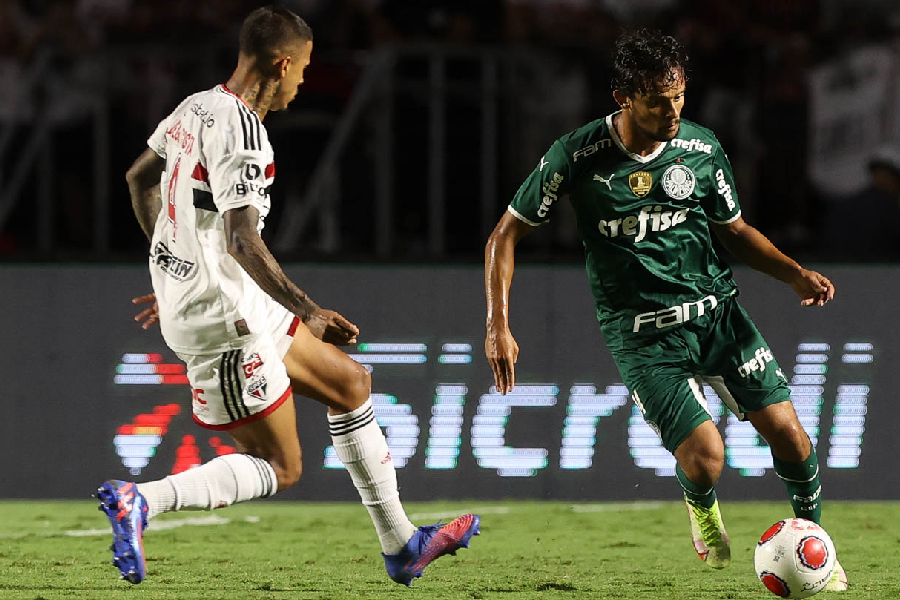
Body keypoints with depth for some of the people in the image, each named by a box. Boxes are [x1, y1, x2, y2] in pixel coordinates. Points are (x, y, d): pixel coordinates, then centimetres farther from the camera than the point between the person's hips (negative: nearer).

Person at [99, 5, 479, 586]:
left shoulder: (195, 109, 8)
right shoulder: (242, 134, -22)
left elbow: (140, 178, 23)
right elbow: (243, 242, -30)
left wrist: (173, 270, 32)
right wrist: (309, 313, -28)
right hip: (223, 318, -10)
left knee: (350, 382, 19)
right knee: (280, 468, -3)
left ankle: (400, 545, 26)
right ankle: (139, 500, -14)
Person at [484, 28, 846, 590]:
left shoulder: (702, 147, -2)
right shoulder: (576, 156, -11)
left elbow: (734, 229, 14)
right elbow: (506, 236, -2)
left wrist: (797, 274, -2)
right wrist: (499, 327, -10)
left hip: (717, 310, 3)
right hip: (642, 333, -3)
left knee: (787, 432, -8)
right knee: (705, 456, -17)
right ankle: (701, 505, 21)